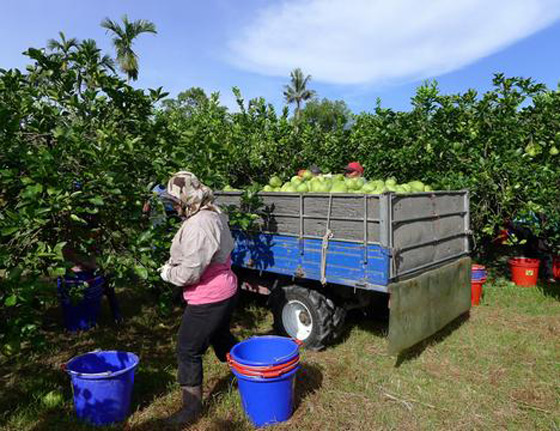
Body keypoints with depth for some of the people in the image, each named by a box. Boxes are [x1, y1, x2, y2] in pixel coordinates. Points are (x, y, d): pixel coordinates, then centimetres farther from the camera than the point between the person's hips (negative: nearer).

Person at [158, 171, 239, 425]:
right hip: (224, 292, 10)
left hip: (208, 299, -10)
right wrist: (172, 265, 9)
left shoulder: (198, 225, -25)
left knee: (188, 350, 5)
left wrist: (168, 274, -6)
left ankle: (192, 405, 20)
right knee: (221, 338, 28)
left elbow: (190, 271, -26)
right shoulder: (213, 215, 8)